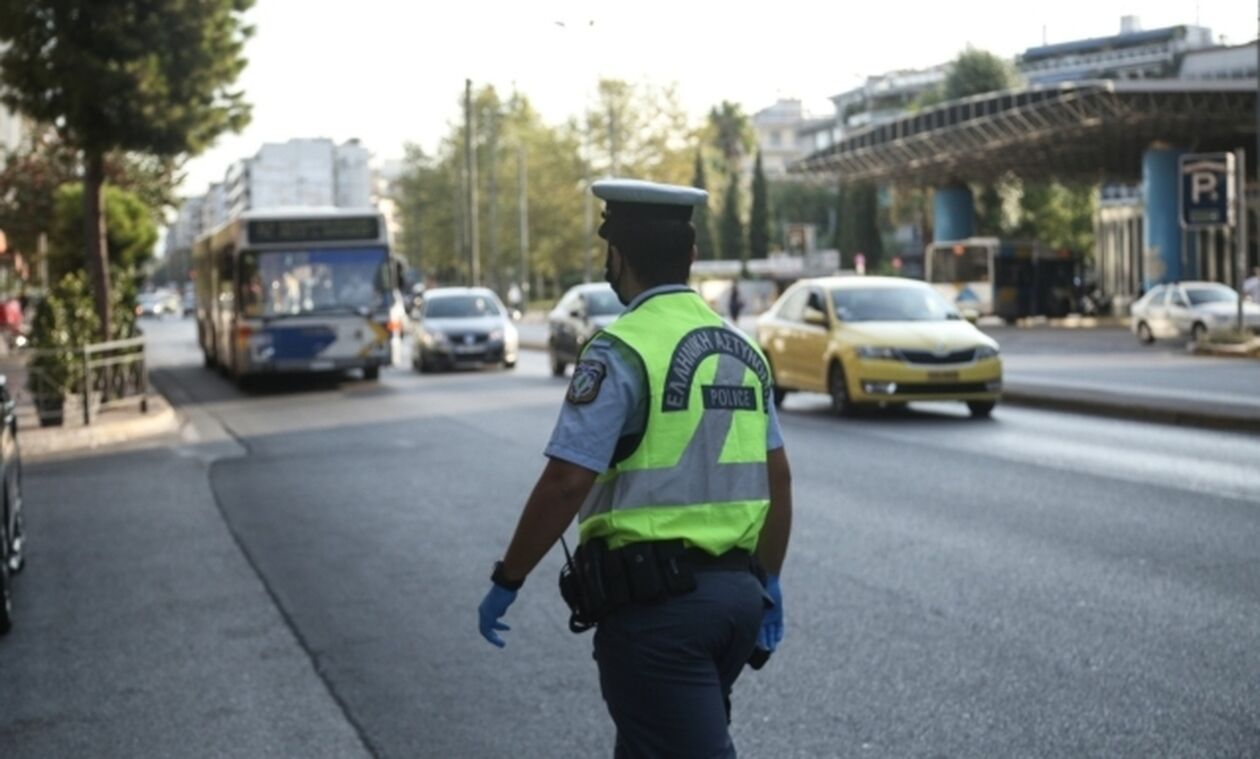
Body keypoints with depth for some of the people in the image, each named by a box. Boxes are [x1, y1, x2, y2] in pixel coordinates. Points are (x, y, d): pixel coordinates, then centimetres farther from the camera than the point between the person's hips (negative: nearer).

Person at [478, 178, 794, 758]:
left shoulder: (622, 351, -12)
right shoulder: (741, 349, 10)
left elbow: (567, 482, -17)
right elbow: (778, 477, 13)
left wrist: (506, 581, -7)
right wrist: (768, 583, 21)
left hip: (654, 599, -7)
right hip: (736, 592, 8)